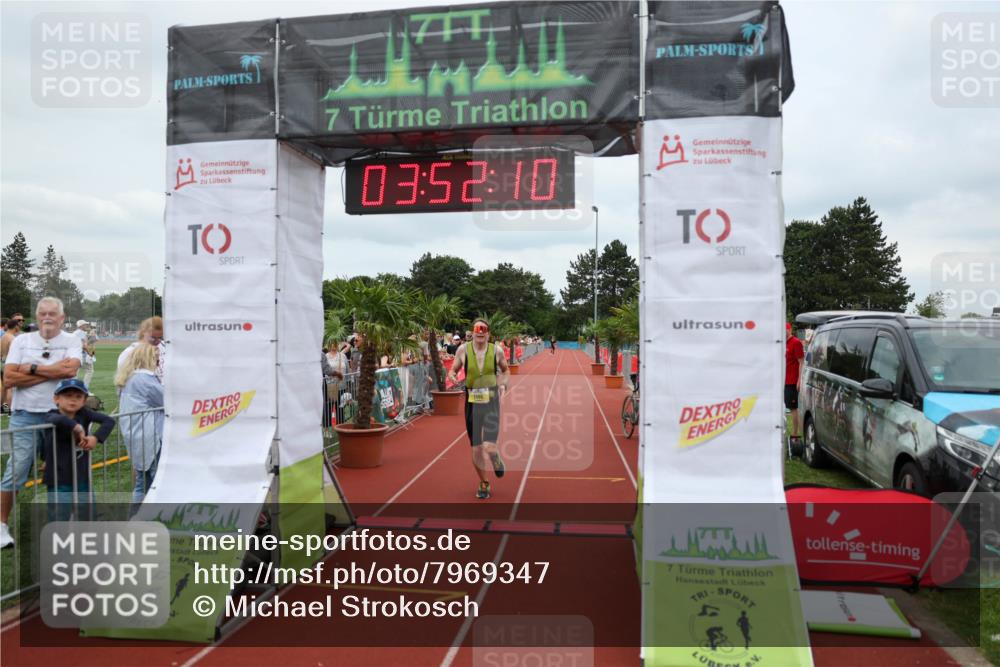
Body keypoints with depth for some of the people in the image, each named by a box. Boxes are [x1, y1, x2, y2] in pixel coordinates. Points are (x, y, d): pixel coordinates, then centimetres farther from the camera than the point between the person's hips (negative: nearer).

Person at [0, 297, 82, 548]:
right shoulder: (21, 341, 5)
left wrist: (32, 368, -11)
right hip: (25, 415, 0)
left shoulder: (71, 341, 2)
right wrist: (52, 371, -11)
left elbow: (70, 369, -17)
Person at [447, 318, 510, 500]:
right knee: (476, 449, 7)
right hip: (472, 403, 1)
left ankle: (496, 459, 23)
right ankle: (483, 484, 30)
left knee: (488, 447, -16)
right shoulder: (463, 350, -3)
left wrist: (503, 384, -3)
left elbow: (506, 370, 15)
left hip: (491, 403, -1)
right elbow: (452, 370, 8)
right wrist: (452, 377, -14)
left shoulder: (496, 351, -2)